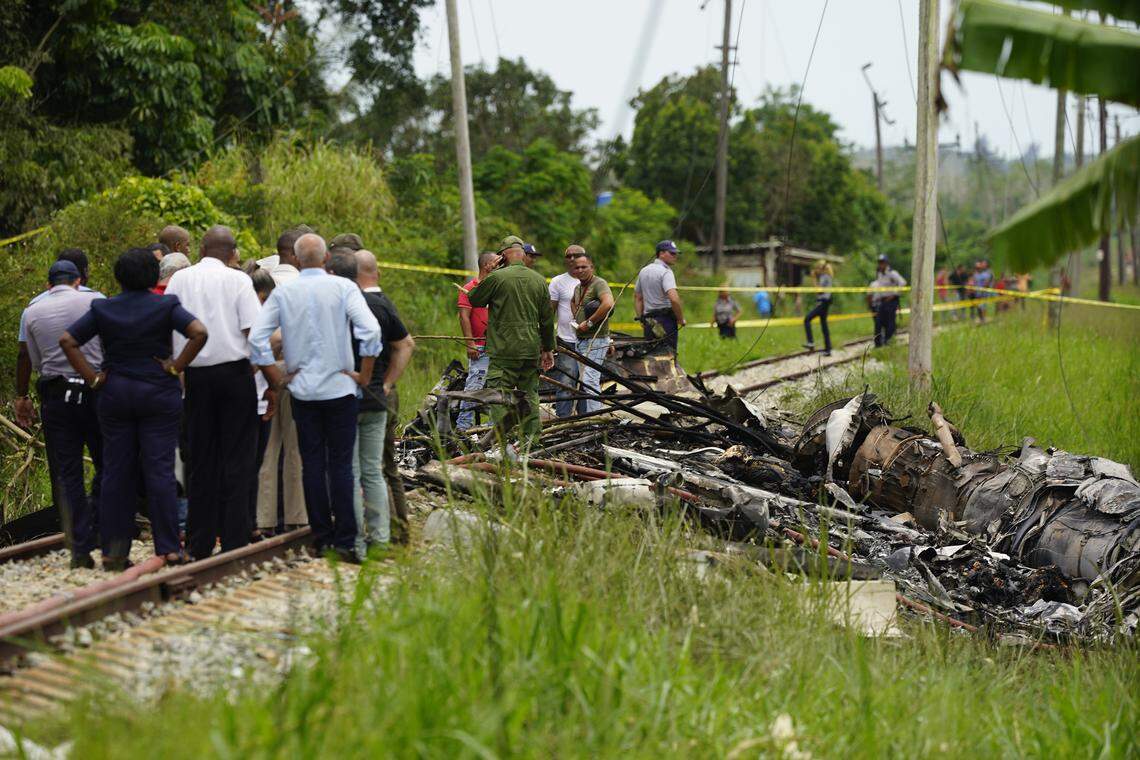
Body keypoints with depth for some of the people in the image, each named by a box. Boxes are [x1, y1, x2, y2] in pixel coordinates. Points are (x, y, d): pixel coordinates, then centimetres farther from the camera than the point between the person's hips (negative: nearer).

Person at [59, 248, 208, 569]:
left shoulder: (102, 309, 2)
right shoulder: (166, 306, -4)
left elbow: (67, 341, -3)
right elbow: (199, 333, -18)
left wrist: (92, 378, -2)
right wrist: (176, 367, -10)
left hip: (114, 395, 2)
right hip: (159, 395, -2)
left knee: (116, 471, 7)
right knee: (160, 470, 0)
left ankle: (113, 551, 9)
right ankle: (168, 547, -1)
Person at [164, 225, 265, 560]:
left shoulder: (179, 279, 7)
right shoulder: (238, 280, -3)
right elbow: (254, 332, -8)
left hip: (195, 375, 3)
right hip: (235, 371, -3)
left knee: (200, 460, 10)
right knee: (237, 460, 1)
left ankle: (199, 544, 12)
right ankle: (234, 541, -1)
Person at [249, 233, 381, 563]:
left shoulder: (283, 292, 1)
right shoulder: (343, 287, -5)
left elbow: (257, 337, -3)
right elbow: (370, 330, -16)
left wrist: (276, 379, 4)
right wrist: (364, 375, -7)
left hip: (302, 390, 2)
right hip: (340, 388, -2)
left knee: (312, 464, 8)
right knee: (341, 464, 0)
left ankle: (320, 537, 12)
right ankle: (344, 540, -2)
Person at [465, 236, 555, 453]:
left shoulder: (496, 277, -9)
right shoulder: (539, 280, 7)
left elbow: (473, 300, 6)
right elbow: (547, 319, 12)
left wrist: (484, 278, 19)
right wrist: (548, 349, 20)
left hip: (504, 351, -5)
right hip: (531, 349, 5)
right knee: (529, 395, 12)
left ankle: (501, 445, -6)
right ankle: (530, 442, 14)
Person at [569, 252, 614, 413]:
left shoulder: (599, 283, -11)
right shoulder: (578, 287, 16)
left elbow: (608, 303, -30)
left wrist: (589, 322, -23)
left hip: (596, 340, -10)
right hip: (581, 340, 10)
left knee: (590, 381, -16)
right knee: (584, 380, 13)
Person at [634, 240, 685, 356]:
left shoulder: (643, 271, 15)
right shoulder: (666, 272, -11)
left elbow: (637, 297, 21)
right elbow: (674, 298, -24)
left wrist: (641, 319, 22)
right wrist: (681, 319, -13)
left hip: (648, 320, 8)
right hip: (666, 319, -8)